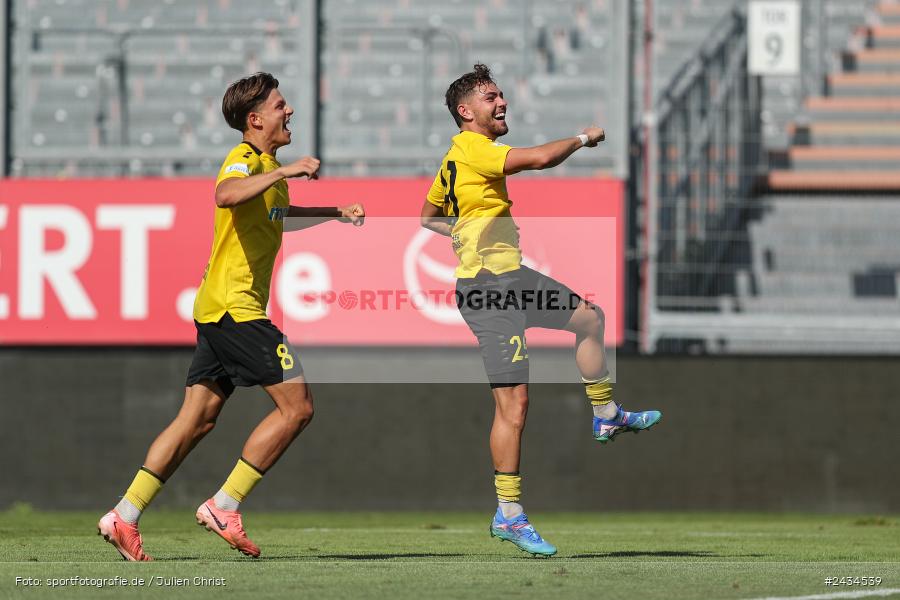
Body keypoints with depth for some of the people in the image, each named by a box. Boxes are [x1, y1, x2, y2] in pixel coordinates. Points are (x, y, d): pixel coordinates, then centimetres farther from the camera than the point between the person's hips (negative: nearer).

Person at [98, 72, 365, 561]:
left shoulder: (268, 166, 19)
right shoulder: (243, 160, -12)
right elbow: (226, 195, -37)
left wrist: (334, 212, 38)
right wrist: (284, 171, -38)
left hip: (219, 312, 10)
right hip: (235, 306, -10)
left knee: (196, 421, 9)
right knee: (297, 406, -10)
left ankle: (124, 517, 7)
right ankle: (224, 506, -7)